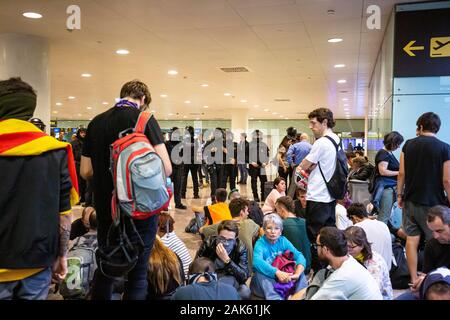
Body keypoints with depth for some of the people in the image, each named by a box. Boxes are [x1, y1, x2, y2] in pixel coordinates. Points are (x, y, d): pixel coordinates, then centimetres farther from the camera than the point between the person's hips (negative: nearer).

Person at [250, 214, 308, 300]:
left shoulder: (283, 241, 1)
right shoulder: (260, 243, -12)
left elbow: (299, 256, -11)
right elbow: (257, 262, -32)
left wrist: (297, 273, -31)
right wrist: (277, 273, -44)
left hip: (285, 279, 4)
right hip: (265, 280, -4)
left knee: (300, 271, -16)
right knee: (260, 274, -34)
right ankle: (274, 298, -48)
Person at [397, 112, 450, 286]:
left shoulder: (409, 144, 1)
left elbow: (401, 173, 2)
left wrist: (400, 195, 11)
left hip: (411, 200, 3)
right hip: (433, 203, -3)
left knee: (412, 239, 8)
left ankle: (414, 279, 15)